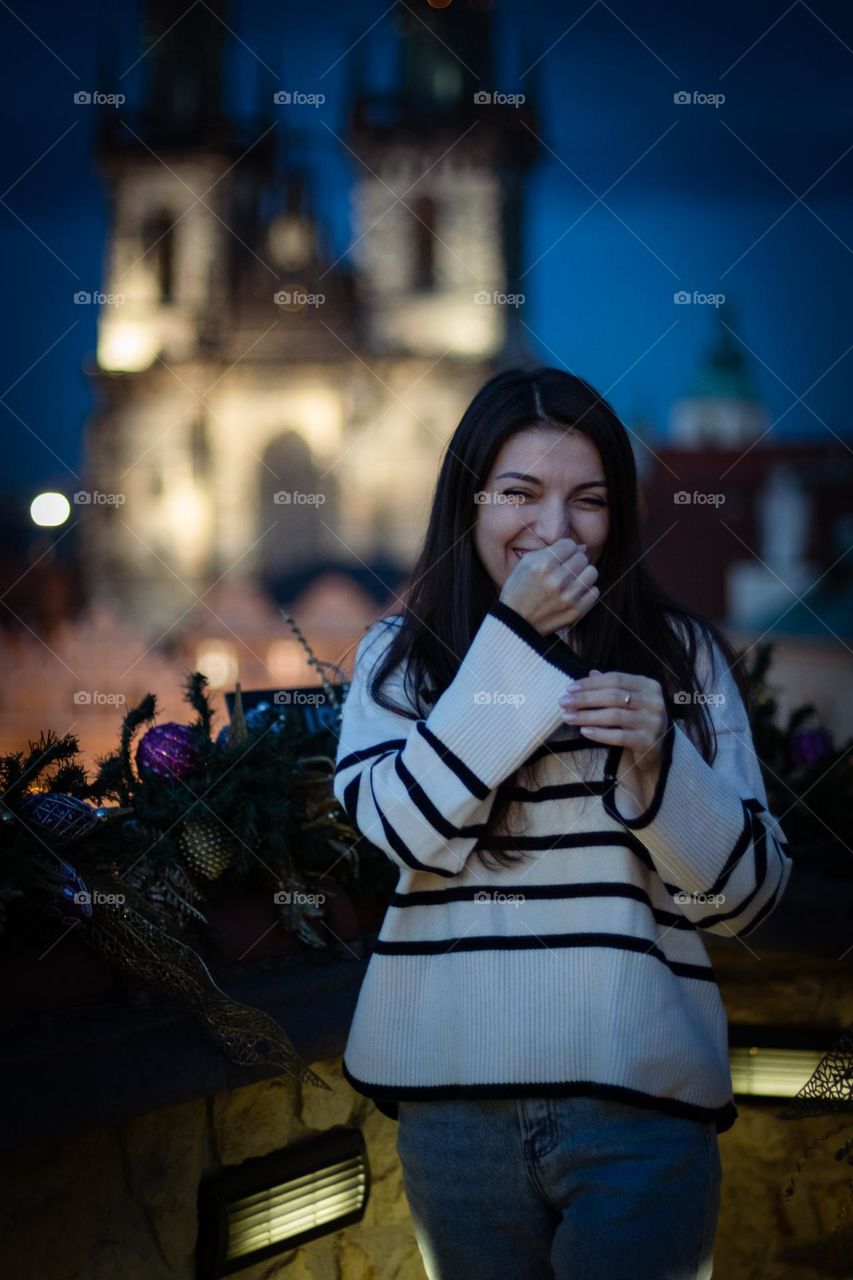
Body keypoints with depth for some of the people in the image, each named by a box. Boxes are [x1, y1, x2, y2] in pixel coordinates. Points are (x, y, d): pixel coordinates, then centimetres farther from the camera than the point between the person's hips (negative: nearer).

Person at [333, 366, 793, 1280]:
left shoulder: (681, 653, 2)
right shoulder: (399, 654, 4)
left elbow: (746, 898, 1)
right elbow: (411, 828, -12)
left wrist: (660, 759, -16)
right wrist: (514, 638, -12)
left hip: (639, 1099, -1)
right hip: (454, 1098, 1)